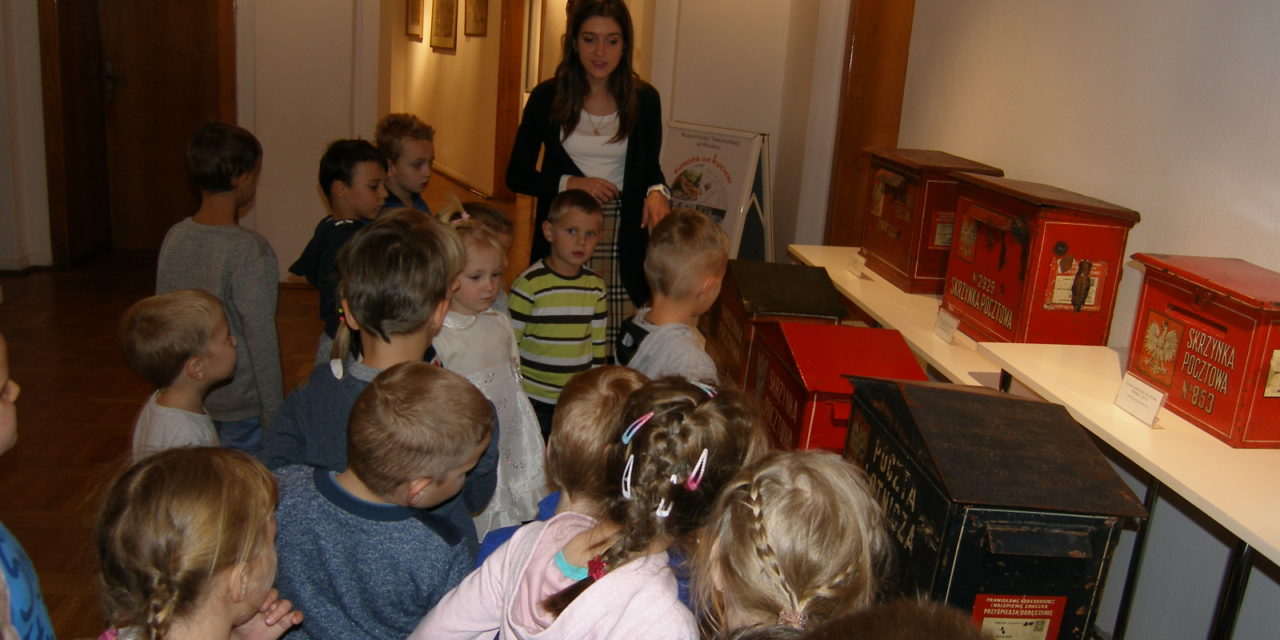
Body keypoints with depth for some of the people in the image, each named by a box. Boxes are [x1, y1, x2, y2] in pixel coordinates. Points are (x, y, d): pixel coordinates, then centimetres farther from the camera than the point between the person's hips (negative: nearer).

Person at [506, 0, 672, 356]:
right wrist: (569, 183, -11)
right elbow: (517, 176, 5)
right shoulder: (548, 98, 0)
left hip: (623, 237, 0)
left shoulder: (643, 99, 2)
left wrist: (657, 191, -8)